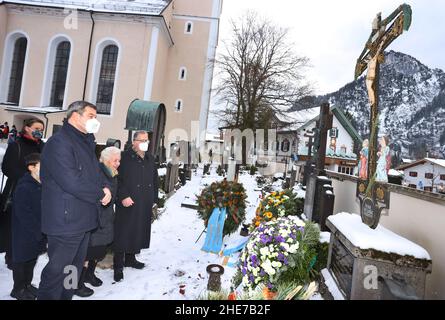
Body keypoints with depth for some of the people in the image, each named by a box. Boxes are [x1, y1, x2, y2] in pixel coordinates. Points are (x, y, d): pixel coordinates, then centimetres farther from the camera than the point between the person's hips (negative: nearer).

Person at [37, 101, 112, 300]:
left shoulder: (86, 143, 15)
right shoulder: (59, 142, -16)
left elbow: (95, 173, 18)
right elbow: (72, 181, -26)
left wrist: (105, 187, -4)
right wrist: (101, 194, -14)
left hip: (84, 219, 9)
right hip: (66, 221, -9)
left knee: (75, 267, 20)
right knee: (57, 270, 3)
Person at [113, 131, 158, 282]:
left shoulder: (150, 159, 14)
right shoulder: (125, 157, -7)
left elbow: (155, 180, 18)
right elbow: (118, 179, -13)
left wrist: (153, 198, 13)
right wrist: (123, 196, -20)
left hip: (145, 205, 7)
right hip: (128, 204, -6)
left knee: (139, 232, 15)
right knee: (123, 233, 0)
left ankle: (130, 258, 32)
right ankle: (118, 266, 12)